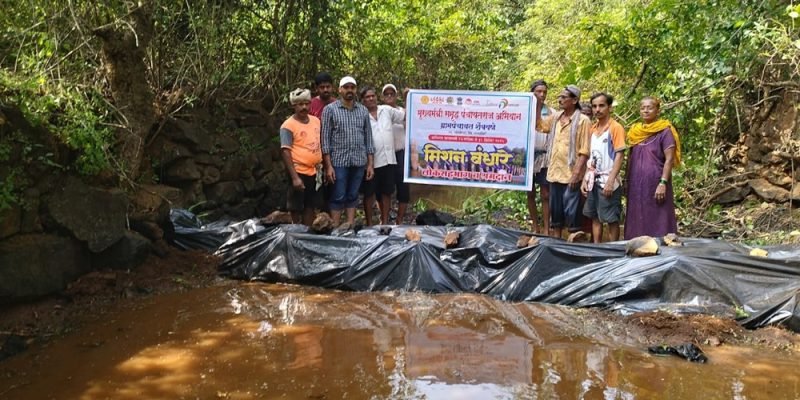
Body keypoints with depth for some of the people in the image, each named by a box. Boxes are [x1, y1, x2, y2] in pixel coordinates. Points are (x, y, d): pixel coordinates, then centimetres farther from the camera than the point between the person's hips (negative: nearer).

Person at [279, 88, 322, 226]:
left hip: (315, 172, 6)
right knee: (296, 207, 5)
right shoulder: (288, 125, -13)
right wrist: (294, 177, -22)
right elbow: (285, 152, -17)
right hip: (299, 172, -6)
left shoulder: (316, 120, 6)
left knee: (310, 206, 13)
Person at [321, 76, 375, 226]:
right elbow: (325, 138, -5)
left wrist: (370, 164, 5)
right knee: (338, 198, 1)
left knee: (352, 197, 10)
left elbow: (368, 137, 10)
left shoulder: (363, 110, 9)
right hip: (338, 161, -3)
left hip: (359, 162, 3)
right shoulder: (330, 109, -2)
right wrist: (328, 166, -11)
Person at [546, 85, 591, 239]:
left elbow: (584, 151, -12)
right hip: (555, 172, 7)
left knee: (571, 212, -3)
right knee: (555, 210, 13)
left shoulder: (582, 120, -9)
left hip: (570, 174, -6)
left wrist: (576, 173, -18)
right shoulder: (556, 117, 10)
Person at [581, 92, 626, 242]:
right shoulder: (593, 129, 10)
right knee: (595, 217, 11)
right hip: (593, 181, 7)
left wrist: (610, 181, -20)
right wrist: (586, 179, 9)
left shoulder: (616, 128, -9)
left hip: (608, 181, -7)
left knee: (612, 220, 0)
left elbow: (619, 156, -13)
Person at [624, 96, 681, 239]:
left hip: (655, 183, -5)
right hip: (637, 185, 5)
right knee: (637, 223, 7)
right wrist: (627, 183, 12)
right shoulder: (634, 132, 12)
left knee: (658, 223, -4)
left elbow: (669, 160, -10)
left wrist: (663, 183, -19)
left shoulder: (664, 131, -4)